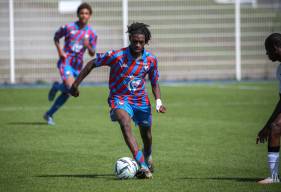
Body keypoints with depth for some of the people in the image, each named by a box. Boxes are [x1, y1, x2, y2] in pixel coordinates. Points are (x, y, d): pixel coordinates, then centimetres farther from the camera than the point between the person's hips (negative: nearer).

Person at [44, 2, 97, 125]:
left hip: (77, 65, 4)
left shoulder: (92, 33, 0)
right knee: (71, 88, -25)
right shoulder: (69, 27, -6)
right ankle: (56, 86, 9)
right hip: (65, 61, -4)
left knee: (66, 94, 8)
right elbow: (56, 37, 10)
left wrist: (88, 46, -18)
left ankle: (49, 115, 24)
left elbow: (92, 54, 5)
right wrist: (59, 50, -6)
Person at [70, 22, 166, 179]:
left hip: (141, 99, 4)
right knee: (125, 124, -32)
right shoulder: (117, 56, -17)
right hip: (120, 98, -4)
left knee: (147, 135, 14)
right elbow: (92, 63, -7)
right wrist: (76, 84, -6)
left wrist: (158, 101, -7)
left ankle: (148, 158, 52)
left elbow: (154, 83, 9)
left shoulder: (151, 59, -6)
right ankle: (143, 166, -42)